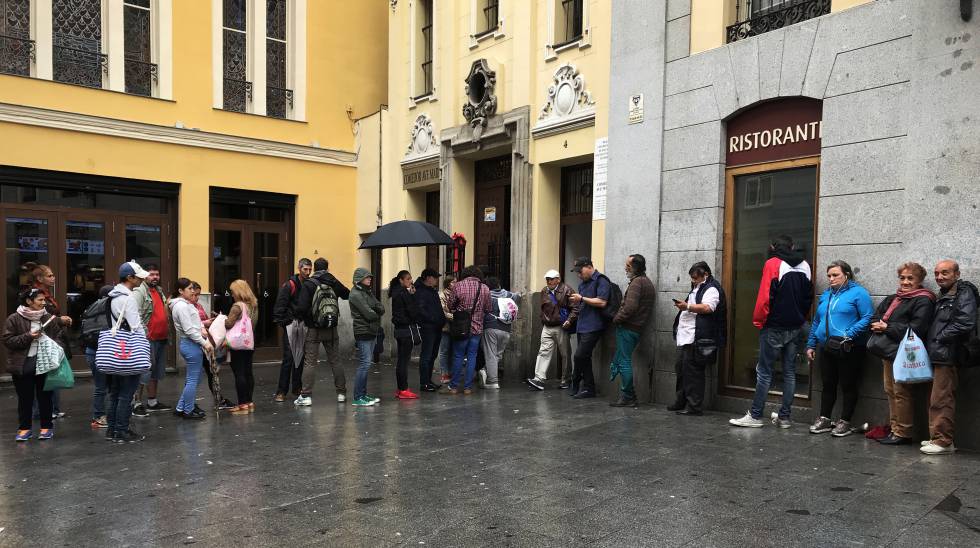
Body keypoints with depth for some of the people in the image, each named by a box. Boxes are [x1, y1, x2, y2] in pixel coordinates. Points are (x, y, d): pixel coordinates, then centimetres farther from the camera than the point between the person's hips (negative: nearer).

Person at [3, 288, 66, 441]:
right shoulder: (14, 319, -3)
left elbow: (58, 337, 9)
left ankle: (47, 427, 19)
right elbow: (7, 340, -5)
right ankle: (25, 428, 20)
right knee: (25, 398, 8)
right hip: (23, 365, -1)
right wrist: (28, 337, -16)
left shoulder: (49, 318, 5)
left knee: (45, 397, 8)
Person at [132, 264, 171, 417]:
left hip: (161, 338, 9)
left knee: (157, 371, 14)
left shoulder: (159, 291, 18)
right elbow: (136, 315, -17)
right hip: (147, 339, -9)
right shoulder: (139, 292, -9)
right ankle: (137, 403, -1)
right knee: (144, 371, -7)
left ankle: (152, 402, 23)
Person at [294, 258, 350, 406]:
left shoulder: (308, 284, -9)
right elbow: (348, 295, 19)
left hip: (314, 329, -3)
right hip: (331, 329, 3)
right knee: (335, 361, 11)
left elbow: (302, 307, -17)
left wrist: (300, 317, 3)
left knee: (309, 362, 1)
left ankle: (306, 396, -1)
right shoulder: (334, 282, 3)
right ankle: (341, 393, 15)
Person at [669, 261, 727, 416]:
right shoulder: (697, 289, 24)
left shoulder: (711, 289, -7)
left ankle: (694, 406, -2)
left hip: (696, 339, -10)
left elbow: (707, 308, -23)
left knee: (693, 373, -8)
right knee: (680, 369, 13)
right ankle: (680, 402, 22)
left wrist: (688, 307, -31)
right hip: (686, 337, 10)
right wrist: (682, 307, 19)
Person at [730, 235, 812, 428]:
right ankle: (784, 417, 14)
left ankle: (755, 416, 0)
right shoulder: (804, 266, 10)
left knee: (764, 372, -2)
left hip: (774, 327, -6)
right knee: (790, 372, 9)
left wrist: (758, 321, -5)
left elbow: (765, 296, -15)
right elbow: (809, 296, 14)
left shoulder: (773, 263, -9)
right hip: (795, 327, 6)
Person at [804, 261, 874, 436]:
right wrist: (811, 345, 16)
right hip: (826, 348, 6)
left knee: (848, 385, 4)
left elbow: (867, 318, -15)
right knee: (828, 385, 12)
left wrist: (849, 335, -24)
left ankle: (845, 422, 13)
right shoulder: (825, 295, 15)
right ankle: (824, 419, 20)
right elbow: (816, 321, 20)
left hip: (849, 349, -6)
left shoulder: (858, 293, -6)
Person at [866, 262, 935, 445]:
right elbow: (875, 317, 17)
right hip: (888, 352, 8)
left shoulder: (922, 301, -8)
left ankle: (903, 432, 4)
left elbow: (915, 329, -18)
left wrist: (887, 327, -14)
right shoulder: (893, 299, 19)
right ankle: (894, 429, 20)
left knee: (901, 393, -5)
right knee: (890, 391, 12)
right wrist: (878, 324, -6)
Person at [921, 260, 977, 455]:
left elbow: (965, 323, -20)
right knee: (935, 400, 13)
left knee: (941, 400, -8)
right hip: (937, 355, 9)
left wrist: (940, 338, -13)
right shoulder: (943, 296, 21)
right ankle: (937, 437, 20)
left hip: (948, 356, -9)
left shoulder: (964, 293, -7)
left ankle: (943, 441, -3)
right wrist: (930, 344, 11)